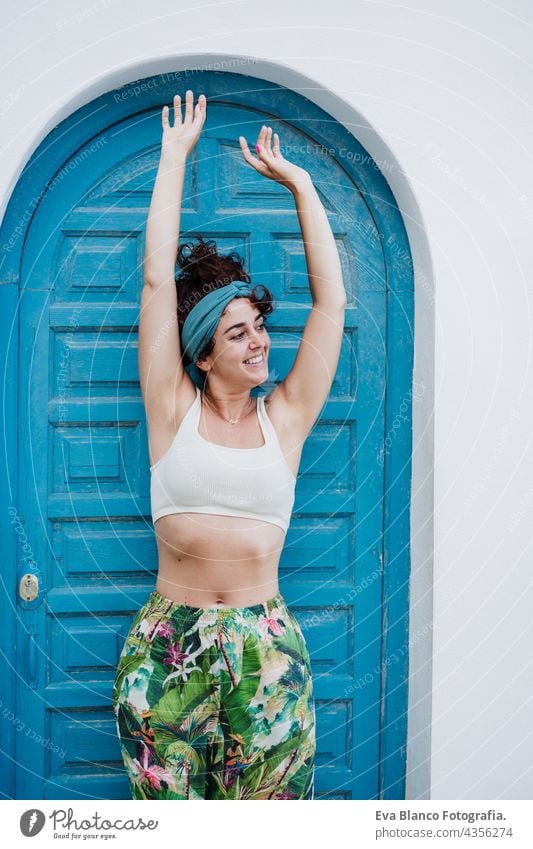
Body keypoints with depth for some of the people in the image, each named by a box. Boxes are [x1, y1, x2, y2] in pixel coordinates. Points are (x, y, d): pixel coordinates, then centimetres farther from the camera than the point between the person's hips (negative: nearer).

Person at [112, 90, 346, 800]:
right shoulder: (174, 410, 3)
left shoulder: (284, 420, 6)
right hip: (167, 648, -1)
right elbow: (157, 279, 2)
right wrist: (175, 157, 6)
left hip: (266, 650, 1)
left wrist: (298, 181, 9)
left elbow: (331, 299, 5)